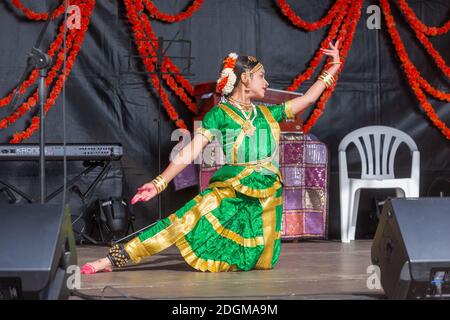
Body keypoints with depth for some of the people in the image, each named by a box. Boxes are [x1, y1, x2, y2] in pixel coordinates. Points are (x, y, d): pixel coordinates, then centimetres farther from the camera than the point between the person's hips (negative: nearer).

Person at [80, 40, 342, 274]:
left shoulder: (267, 113, 12)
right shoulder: (220, 114, -4)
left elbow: (308, 98, 18)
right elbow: (190, 152, -11)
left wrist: (333, 67, 18)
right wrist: (159, 183, -21)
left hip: (267, 198, 5)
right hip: (229, 194, -5)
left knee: (260, 262, -1)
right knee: (182, 224, -22)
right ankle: (114, 258, -22)